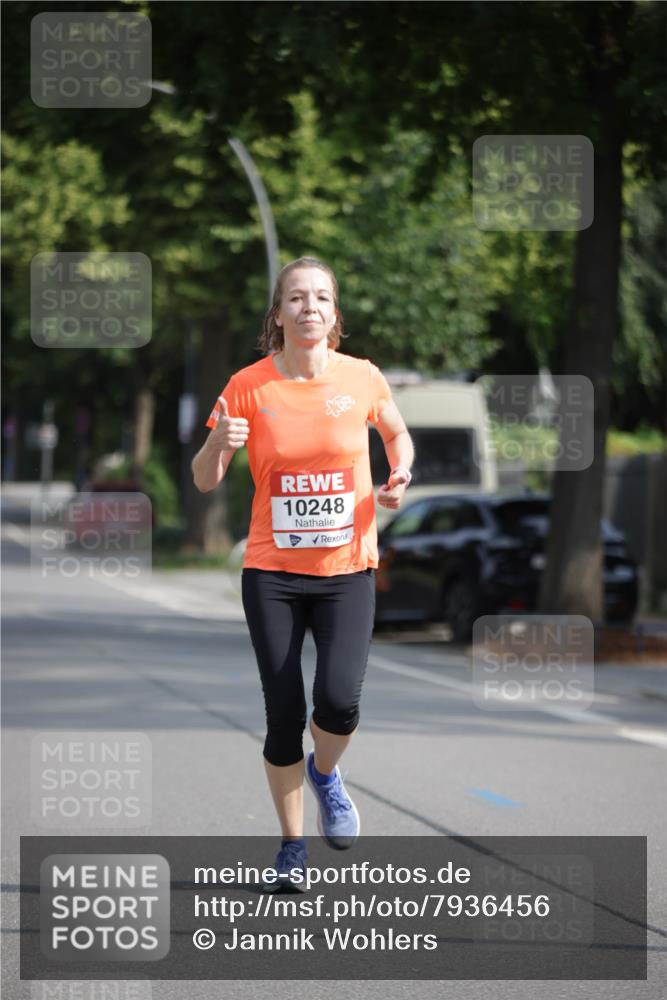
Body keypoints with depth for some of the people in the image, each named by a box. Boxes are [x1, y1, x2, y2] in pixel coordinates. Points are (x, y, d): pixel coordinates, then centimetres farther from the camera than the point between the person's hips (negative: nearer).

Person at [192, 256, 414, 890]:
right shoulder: (249, 386, -5)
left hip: (348, 570, 0)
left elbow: (396, 433, 18)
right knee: (283, 714, 0)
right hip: (272, 573, 0)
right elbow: (205, 481, 1)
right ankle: (291, 845, 20)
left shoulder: (362, 378, -3)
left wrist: (400, 475, -2)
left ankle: (325, 773, 18)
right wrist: (218, 444, -20)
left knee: (339, 699, -18)